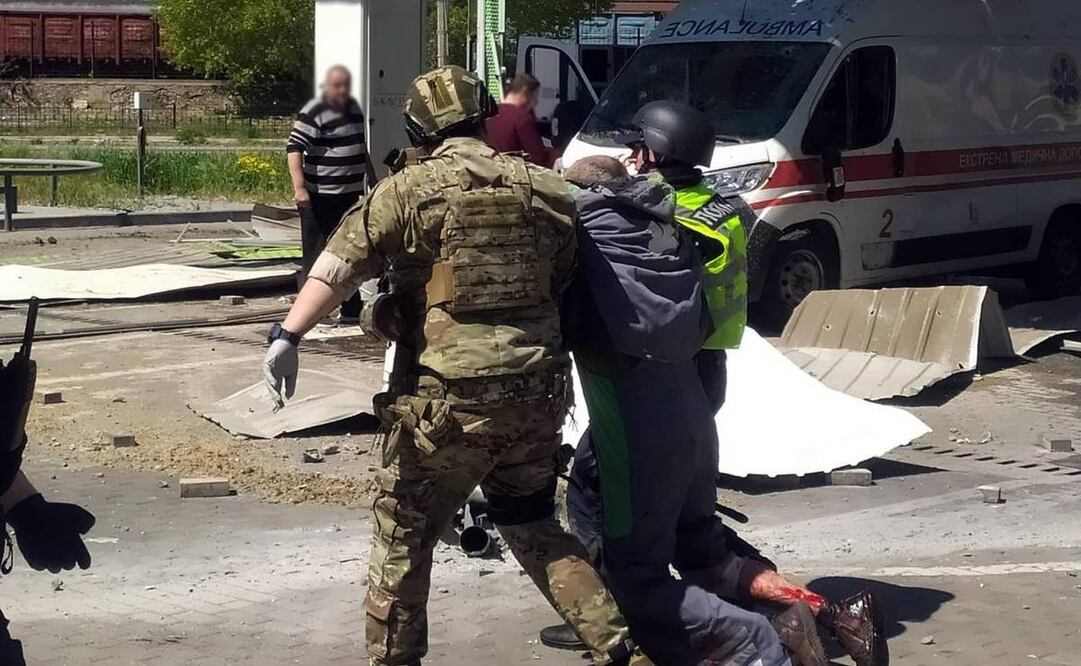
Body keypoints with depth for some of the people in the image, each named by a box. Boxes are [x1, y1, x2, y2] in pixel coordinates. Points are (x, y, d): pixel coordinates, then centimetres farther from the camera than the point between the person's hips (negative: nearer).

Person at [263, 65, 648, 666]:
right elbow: (567, 283, 13)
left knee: (404, 536, 12)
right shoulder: (548, 190, 7)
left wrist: (288, 335, -11)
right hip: (537, 390, 5)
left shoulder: (409, 190, -5)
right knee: (535, 528, 22)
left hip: (449, 396, -5)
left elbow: (339, 266, -11)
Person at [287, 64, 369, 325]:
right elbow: (295, 148, -21)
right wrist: (299, 187, -31)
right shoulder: (314, 113, -13)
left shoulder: (353, 107, 13)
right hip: (320, 198, -8)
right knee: (318, 255, -3)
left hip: (351, 195, 8)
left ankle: (351, 310, 23)